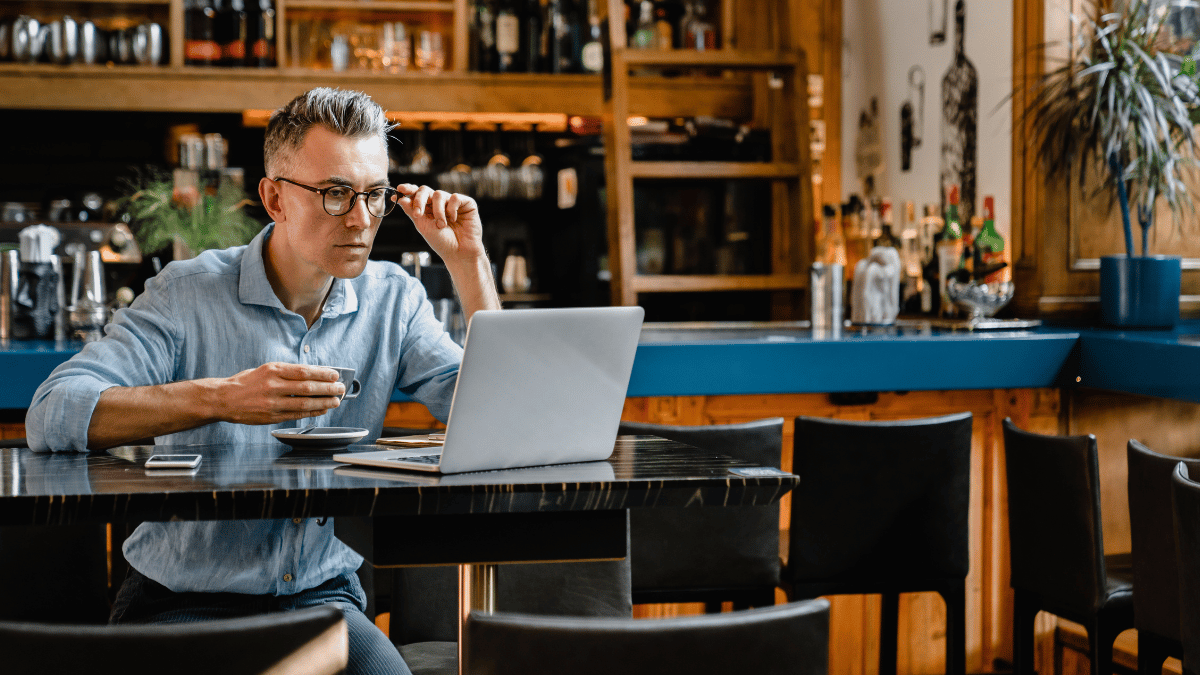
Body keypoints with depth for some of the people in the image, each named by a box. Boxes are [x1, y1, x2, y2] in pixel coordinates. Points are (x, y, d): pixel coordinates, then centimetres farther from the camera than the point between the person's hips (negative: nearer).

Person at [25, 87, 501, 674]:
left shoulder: (394, 301, 4)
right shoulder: (189, 294, -8)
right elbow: (50, 417, -19)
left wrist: (469, 262, -8)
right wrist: (222, 398, -31)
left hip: (321, 596, 3)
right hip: (180, 599, -2)